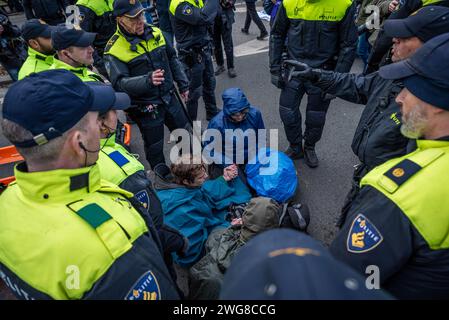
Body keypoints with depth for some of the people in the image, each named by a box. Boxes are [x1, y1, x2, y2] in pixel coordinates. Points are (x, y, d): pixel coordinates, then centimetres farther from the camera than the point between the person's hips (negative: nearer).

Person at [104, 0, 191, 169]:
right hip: (145, 108, -6)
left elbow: (172, 59, 13)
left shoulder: (154, 32, 1)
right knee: (155, 148, 9)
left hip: (170, 97, 6)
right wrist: (147, 80, -42)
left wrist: (183, 84, 13)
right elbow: (119, 83, -26)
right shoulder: (114, 49, -17)